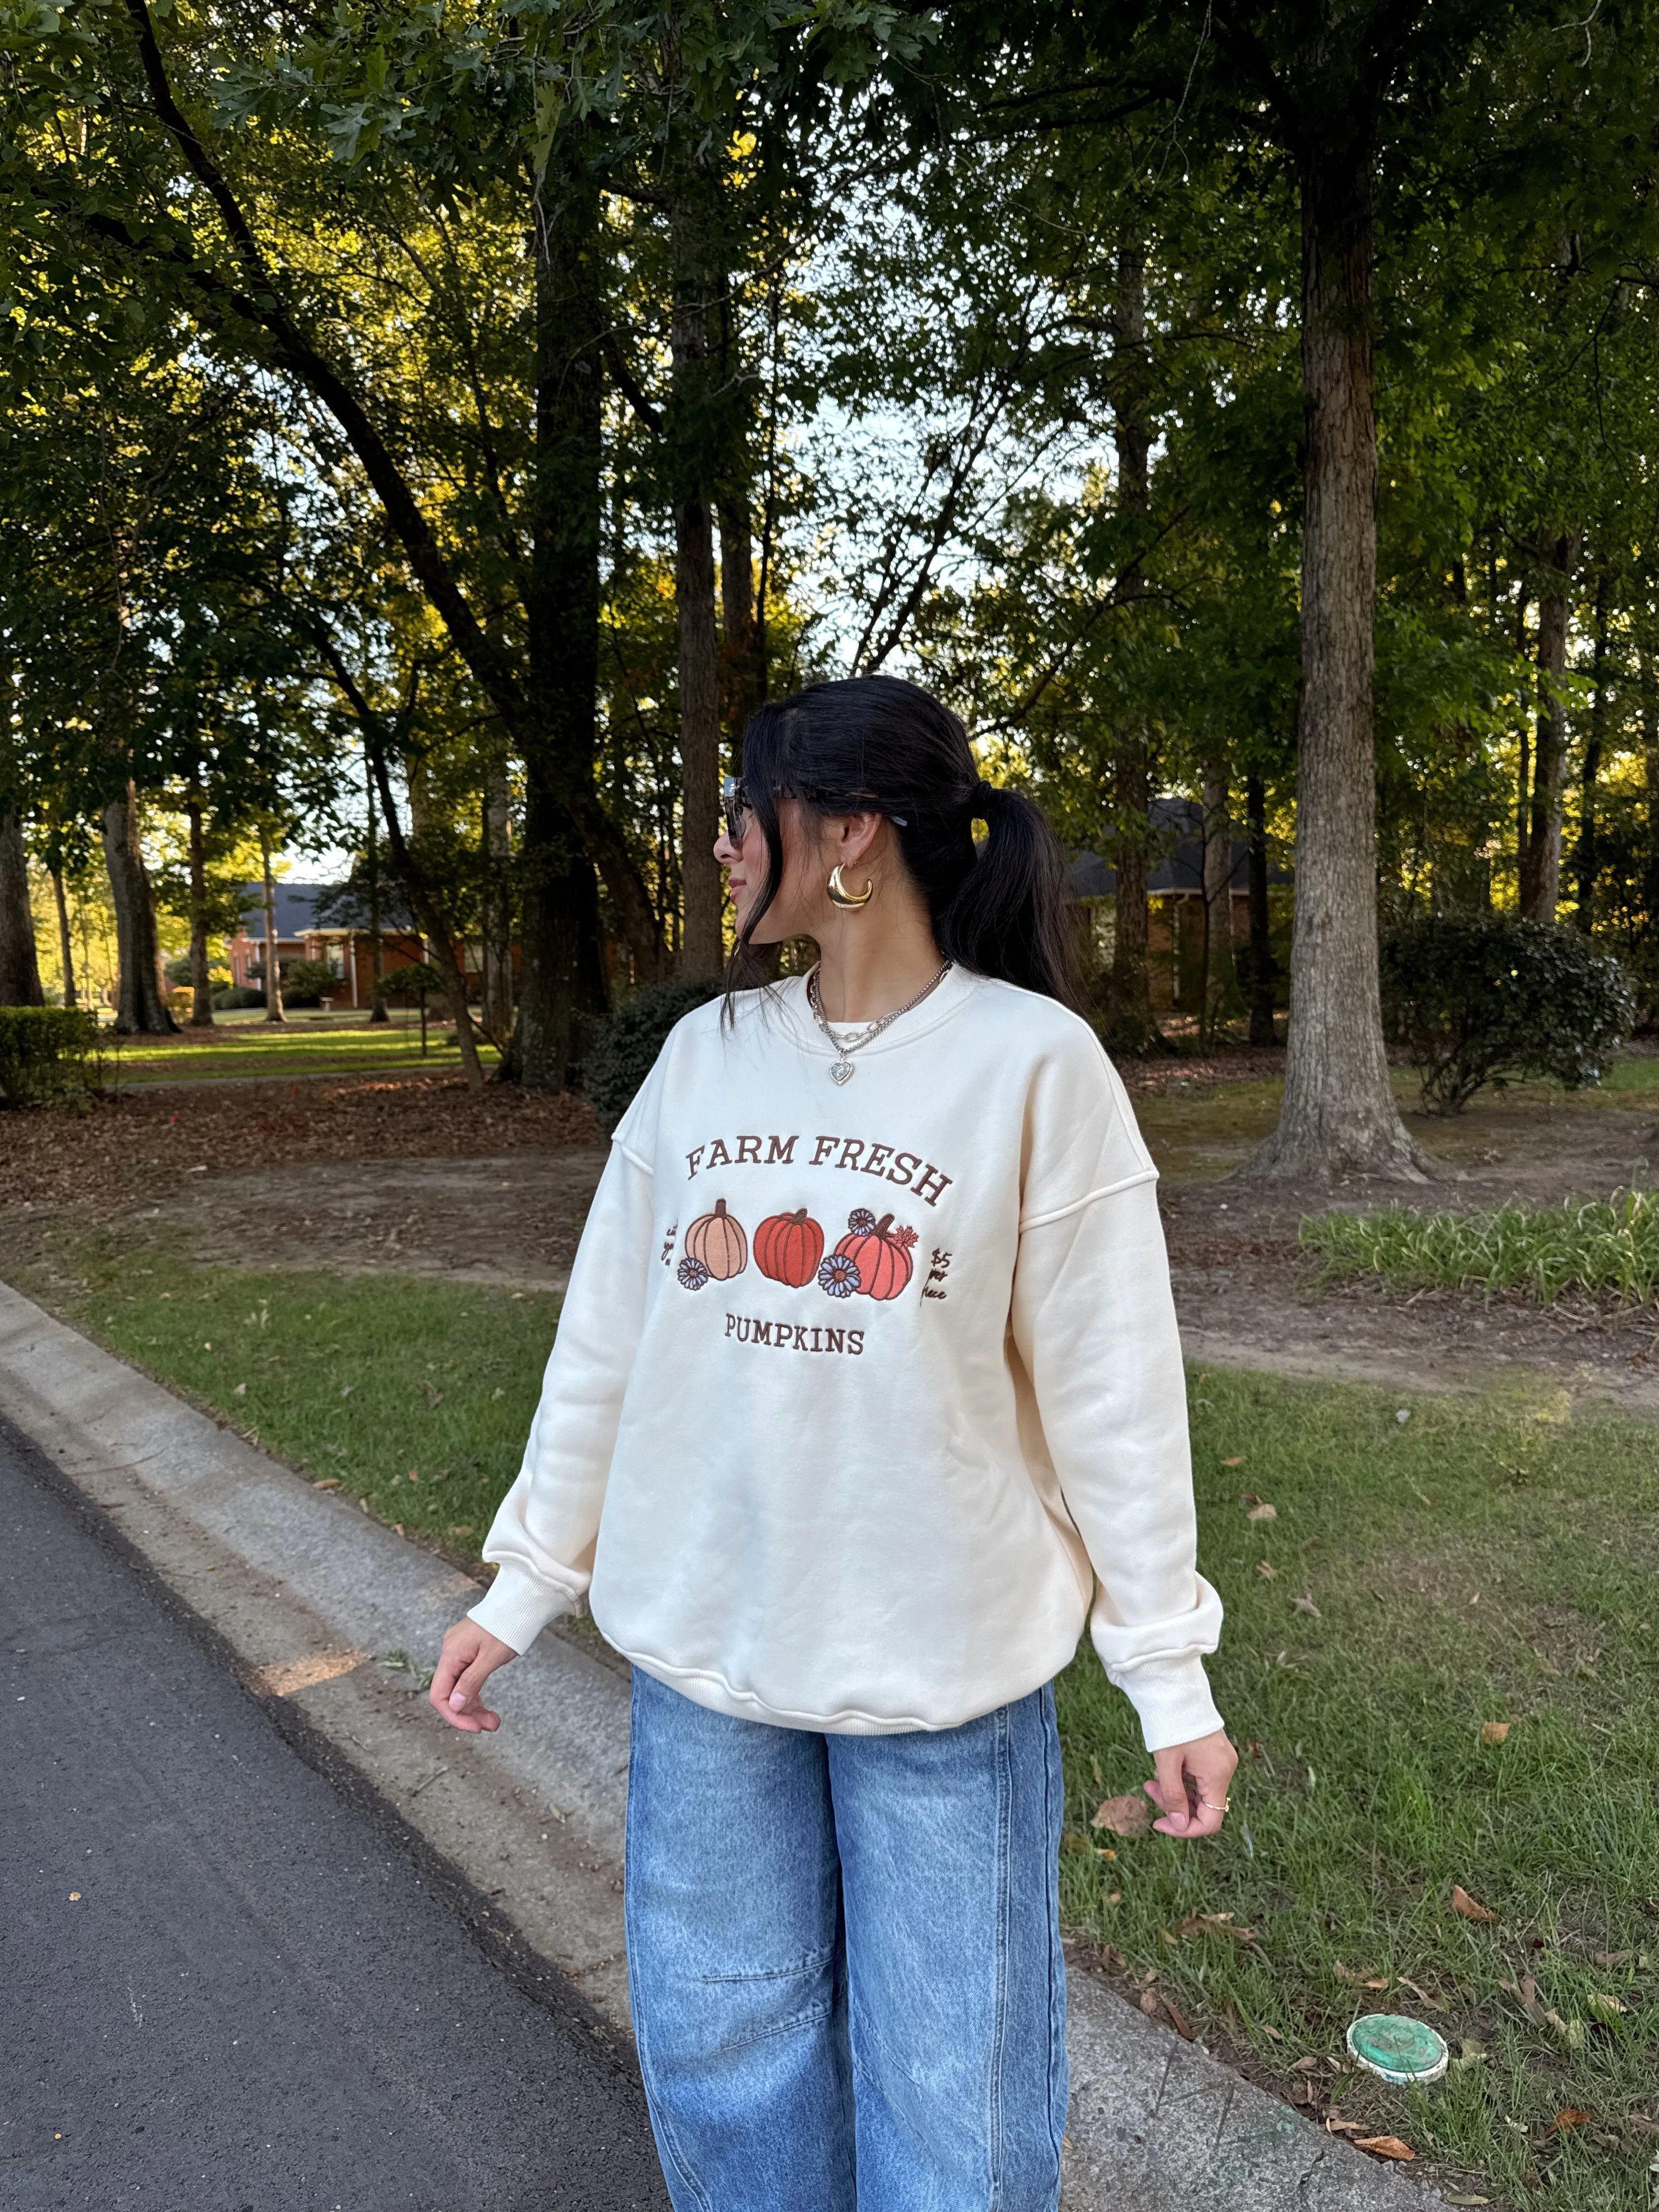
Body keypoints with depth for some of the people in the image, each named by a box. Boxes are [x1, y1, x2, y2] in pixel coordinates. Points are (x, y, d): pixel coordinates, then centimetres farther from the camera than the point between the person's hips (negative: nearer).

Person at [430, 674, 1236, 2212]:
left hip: (946, 1674, -4)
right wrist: (521, 1588, 10)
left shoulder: (1036, 1063, -12)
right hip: (701, 1648, 4)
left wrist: (1169, 1676, -5)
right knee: (721, 2034, 21)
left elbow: (1111, 1393, -9)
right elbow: (605, 1347, 6)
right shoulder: (703, 1058, 1)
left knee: (953, 2084, 13)